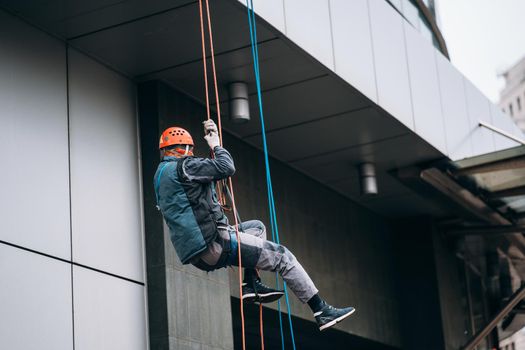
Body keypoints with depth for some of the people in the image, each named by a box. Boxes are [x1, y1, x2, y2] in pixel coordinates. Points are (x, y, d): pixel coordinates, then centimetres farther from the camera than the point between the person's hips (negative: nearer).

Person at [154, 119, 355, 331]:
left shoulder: (161, 174, 19)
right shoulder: (182, 166, -9)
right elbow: (226, 168, -16)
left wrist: (210, 136, 28)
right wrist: (216, 145, 2)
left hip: (198, 255, 10)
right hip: (214, 244, -10)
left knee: (256, 227, 29)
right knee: (282, 256, 0)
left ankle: (251, 285, 11)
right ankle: (322, 311, 2)